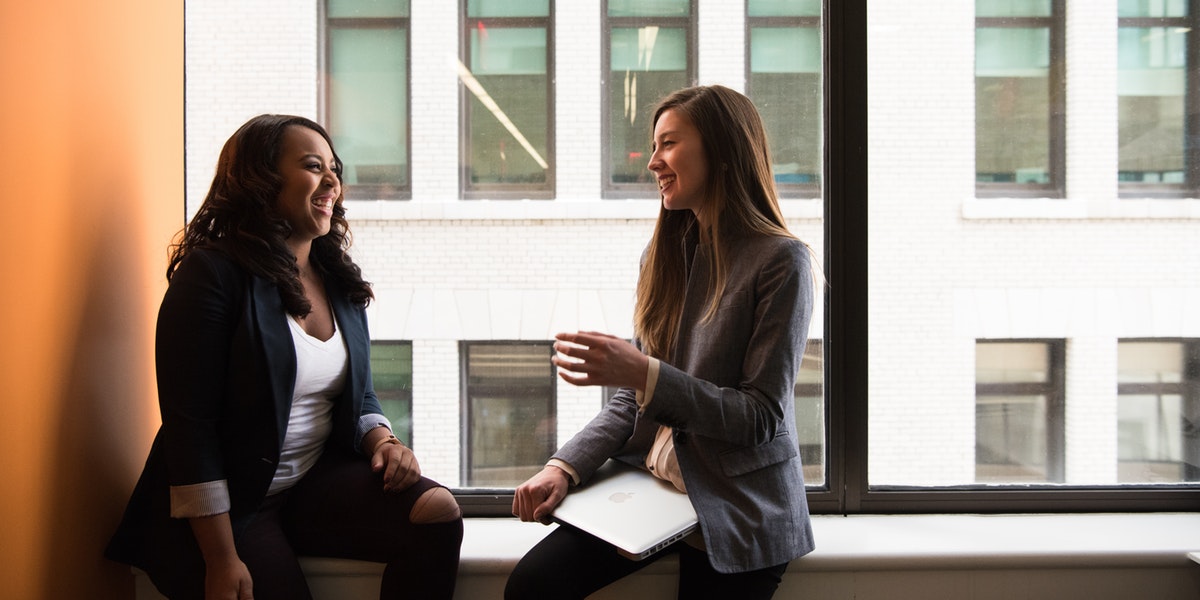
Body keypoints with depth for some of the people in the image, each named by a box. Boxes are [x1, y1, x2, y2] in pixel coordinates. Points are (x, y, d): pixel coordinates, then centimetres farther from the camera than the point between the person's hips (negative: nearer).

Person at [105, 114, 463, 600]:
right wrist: (220, 561, -19)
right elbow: (189, 427, -16)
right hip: (227, 506, -5)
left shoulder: (340, 281, 9)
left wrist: (382, 441, -7)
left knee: (437, 511, -18)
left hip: (318, 482, 6)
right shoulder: (212, 274, -11)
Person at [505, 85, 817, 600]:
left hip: (739, 513, -5)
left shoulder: (780, 261, -11)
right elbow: (630, 401, 9)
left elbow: (761, 418, -14)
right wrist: (565, 466, -7)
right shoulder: (665, 252, 8)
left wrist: (644, 373, -24)